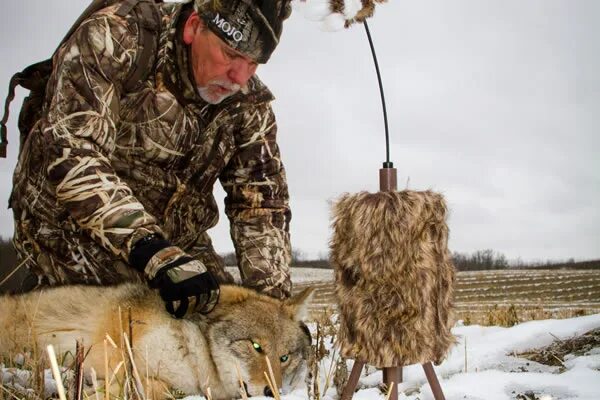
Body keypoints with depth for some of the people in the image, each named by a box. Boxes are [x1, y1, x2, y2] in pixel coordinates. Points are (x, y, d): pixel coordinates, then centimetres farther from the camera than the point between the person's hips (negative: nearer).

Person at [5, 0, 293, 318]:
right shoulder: (115, 39, -20)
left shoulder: (250, 101, -4)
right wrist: (152, 252, -40)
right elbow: (70, 151, -30)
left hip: (177, 241, 6)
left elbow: (261, 202, -2)